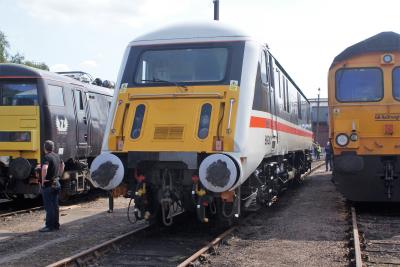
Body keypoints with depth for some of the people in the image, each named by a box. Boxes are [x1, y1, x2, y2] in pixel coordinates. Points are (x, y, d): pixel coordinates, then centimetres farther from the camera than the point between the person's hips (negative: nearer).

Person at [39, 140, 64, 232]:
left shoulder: (47, 157, -18)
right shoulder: (56, 156, 10)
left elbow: (44, 168, -36)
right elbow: (62, 164, 29)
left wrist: (43, 180, -24)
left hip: (48, 184, -8)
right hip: (56, 183, 8)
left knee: (49, 206, -3)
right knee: (55, 205, 13)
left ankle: (49, 226, 0)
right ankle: (56, 225, 20)